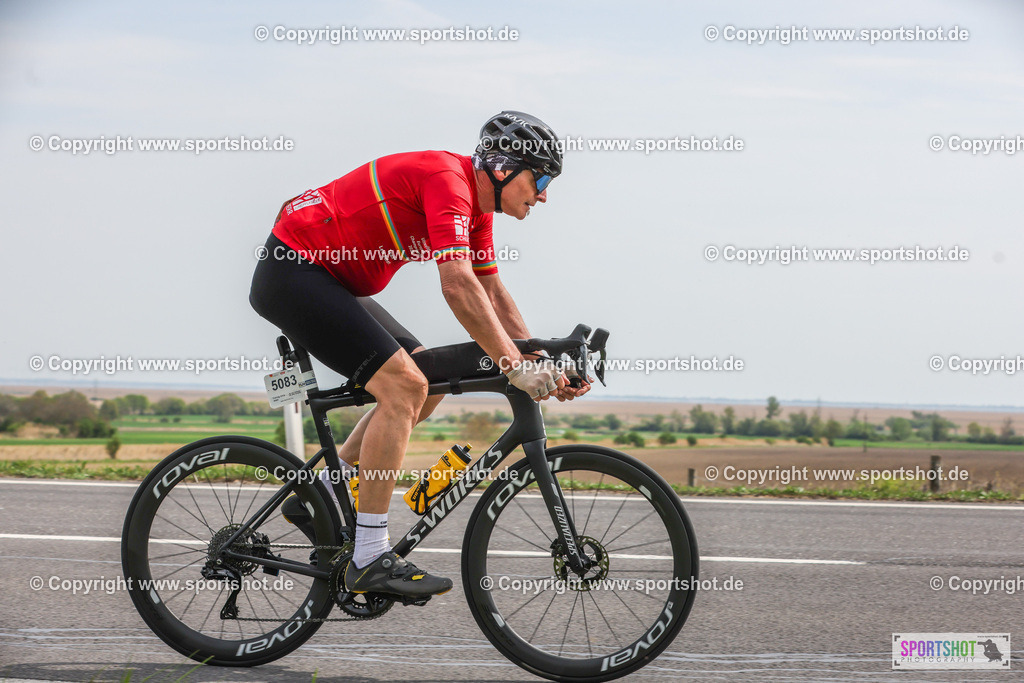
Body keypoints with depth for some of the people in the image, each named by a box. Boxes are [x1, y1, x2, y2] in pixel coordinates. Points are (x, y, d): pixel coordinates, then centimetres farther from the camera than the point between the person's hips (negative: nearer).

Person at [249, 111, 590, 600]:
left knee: (426, 384, 10)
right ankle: (370, 560, -17)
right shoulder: (448, 179, -21)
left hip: (329, 280, 10)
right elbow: (459, 288, -30)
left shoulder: (476, 205, 9)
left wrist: (542, 365, 5)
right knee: (402, 386, -19)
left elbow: (492, 293, 15)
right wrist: (514, 365, -28)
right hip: (293, 271, -10)